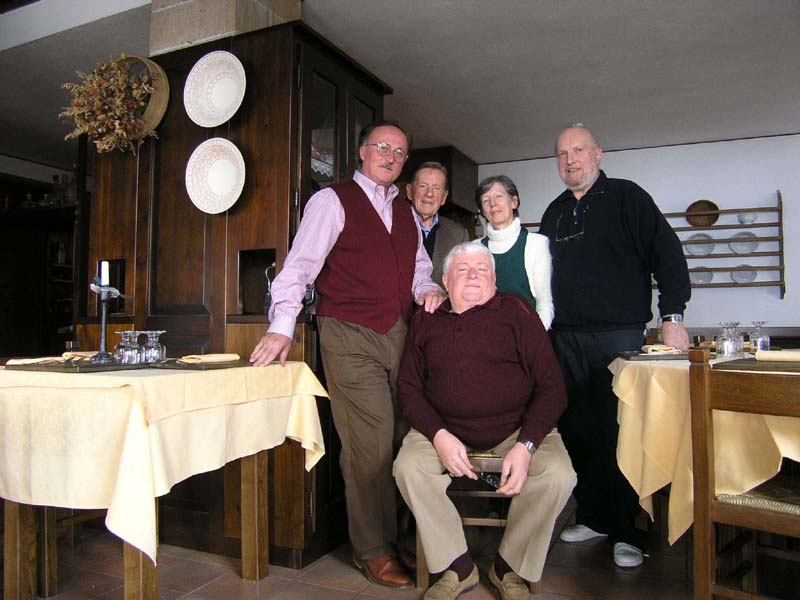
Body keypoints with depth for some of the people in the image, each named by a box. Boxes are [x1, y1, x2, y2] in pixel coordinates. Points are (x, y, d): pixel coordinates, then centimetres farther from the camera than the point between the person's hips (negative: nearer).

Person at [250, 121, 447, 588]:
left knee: (397, 441, 7)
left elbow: (419, 269, 25)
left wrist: (428, 290, 1)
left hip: (399, 335, 6)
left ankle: (395, 536, 22)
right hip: (350, 339, -5)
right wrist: (282, 327, -18)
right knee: (371, 445, -5)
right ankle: (372, 551, 12)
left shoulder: (406, 212, 20)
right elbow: (300, 266, -8)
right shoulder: (332, 201, 1)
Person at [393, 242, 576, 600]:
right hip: (446, 429, 2)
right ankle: (458, 567, -1)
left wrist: (526, 446, -18)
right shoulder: (425, 322, 10)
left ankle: (509, 568, 3)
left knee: (558, 476, -25)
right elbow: (409, 388, 6)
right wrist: (440, 435, -12)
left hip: (517, 428, -1)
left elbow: (551, 386, -4)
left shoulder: (515, 311, 1)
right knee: (408, 467, -24)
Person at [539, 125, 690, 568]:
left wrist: (672, 317, -10)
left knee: (621, 433, -4)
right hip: (566, 339, 5)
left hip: (619, 336, -5)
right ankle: (594, 517, 21)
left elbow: (667, 256, -3)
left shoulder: (627, 197, 3)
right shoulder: (554, 213, 18)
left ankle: (629, 532, 9)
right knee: (578, 431, 7)